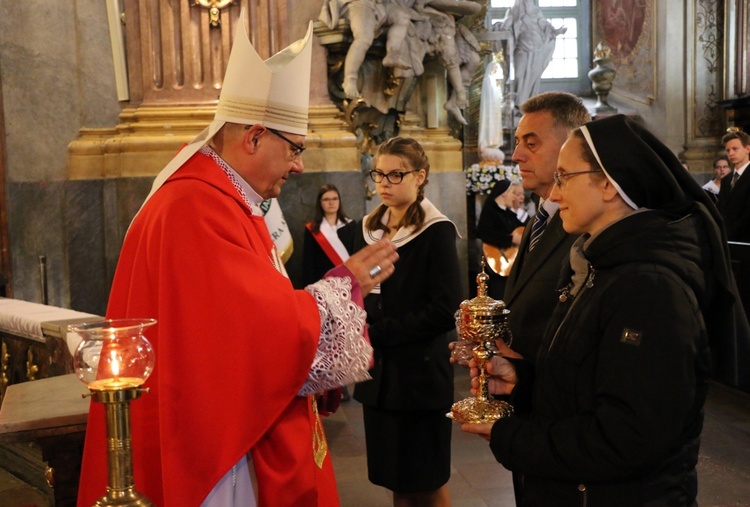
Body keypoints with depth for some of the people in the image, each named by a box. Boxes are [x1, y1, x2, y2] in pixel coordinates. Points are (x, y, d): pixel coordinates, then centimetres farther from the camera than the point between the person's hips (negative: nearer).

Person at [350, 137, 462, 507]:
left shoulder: (437, 231, -9)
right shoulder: (369, 229, 10)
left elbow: (445, 309, -15)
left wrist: (381, 332, -15)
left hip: (420, 371, -5)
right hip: (378, 371, 6)